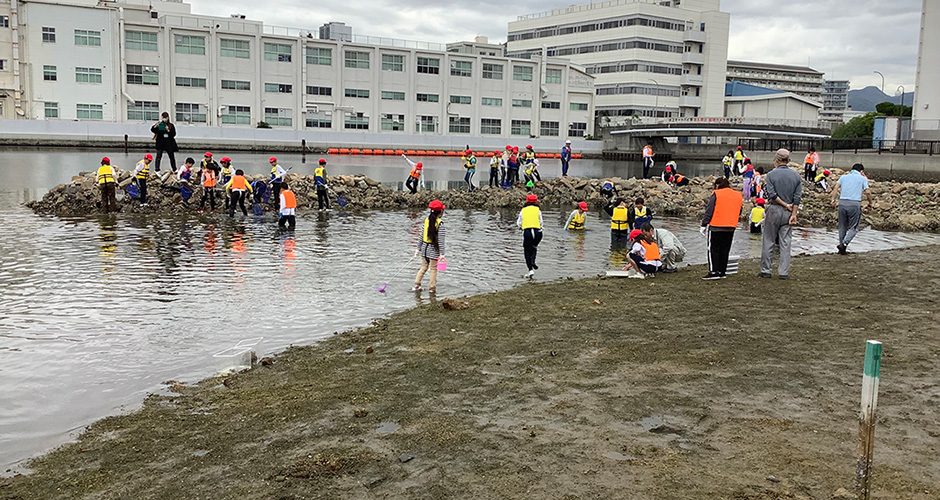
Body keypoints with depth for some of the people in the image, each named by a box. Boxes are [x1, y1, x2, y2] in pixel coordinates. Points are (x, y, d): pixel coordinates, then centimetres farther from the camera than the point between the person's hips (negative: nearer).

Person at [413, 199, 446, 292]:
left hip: (424, 247, 5)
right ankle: (432, 288, 12)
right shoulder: (440, 223, -14)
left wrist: (419, 248, 15)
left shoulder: (426, 220, 2)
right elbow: (441, 239, -15)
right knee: (433, 269, 6)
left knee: (424, 267, 18)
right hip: (434, 249, -5)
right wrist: (442, 253, -14)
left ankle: (416, 285, 16)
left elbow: (422, 235, 7)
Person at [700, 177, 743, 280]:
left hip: (716, 226, -5)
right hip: (731, 227, 6)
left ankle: (713, 272, -6)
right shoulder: (738, 195, 13)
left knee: (713, 249, 0)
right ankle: (722, 272, 13)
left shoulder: (716, 194, -5)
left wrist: (703, 225, -4)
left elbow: (709, 211, -7)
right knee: (725, 250, 12)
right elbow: (739, 213, 19)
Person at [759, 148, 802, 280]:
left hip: (774, 210, -3)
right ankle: (784, 272, 6)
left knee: (768, 242, 5)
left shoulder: (770, 175, -5)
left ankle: (766, 271, 8)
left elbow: (772, 195, -14)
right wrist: (794, 214, -4)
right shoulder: (796, 176, 4)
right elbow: (797, 197, -2)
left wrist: (785, 205, -5)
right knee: (785, 243, 6)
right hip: (789, 213, 3)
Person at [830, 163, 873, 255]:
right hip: (854, 204, -3)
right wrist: (870, 204, 10)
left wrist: (833, 199, -2)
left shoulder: (843, 177, 18)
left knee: (842, 227, 13)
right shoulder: (863, 179, 10)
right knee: (853, 228, 5)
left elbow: (836, 187, 2)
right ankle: (844, 244, -14)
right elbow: (867, 192, -1)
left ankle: (841, 246, 15)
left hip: (842, 203, 3)